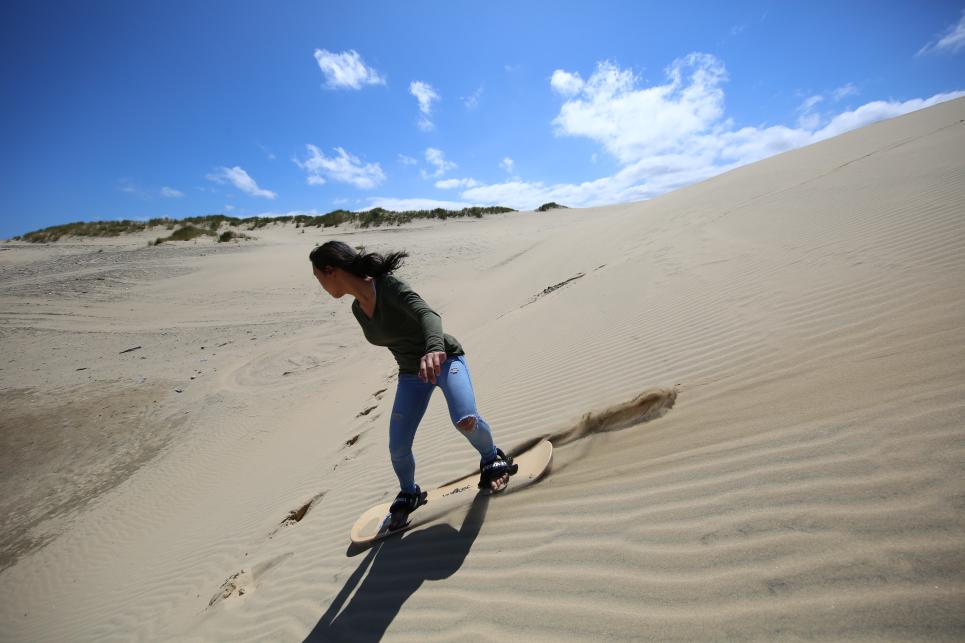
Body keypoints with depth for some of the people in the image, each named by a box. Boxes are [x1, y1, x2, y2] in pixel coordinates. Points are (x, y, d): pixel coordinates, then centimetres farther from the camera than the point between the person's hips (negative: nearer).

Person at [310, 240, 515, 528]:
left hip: (445, 359, -6)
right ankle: (409, 494, 32)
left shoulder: (390, 286, -25)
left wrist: (434, 350, -63)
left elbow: (427, 313, -42)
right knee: (398, 448, -1)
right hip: (411, 374, 6)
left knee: (465, 420, -28)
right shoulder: (358, 308, -1)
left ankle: (492, 458, 7)